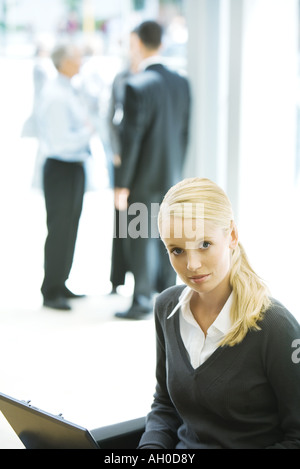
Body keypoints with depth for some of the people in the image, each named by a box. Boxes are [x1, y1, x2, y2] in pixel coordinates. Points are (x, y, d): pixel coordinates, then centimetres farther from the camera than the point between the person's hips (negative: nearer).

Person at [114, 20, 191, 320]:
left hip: (143, 177, -6)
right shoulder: (181, 83, 3)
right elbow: (184, 134, 8)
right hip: (171, 176, 6)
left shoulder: (136, 86, -16)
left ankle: (142, 302, 7)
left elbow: (130, 139, -18)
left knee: (139, 240, 3)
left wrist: (121, 184, -12)